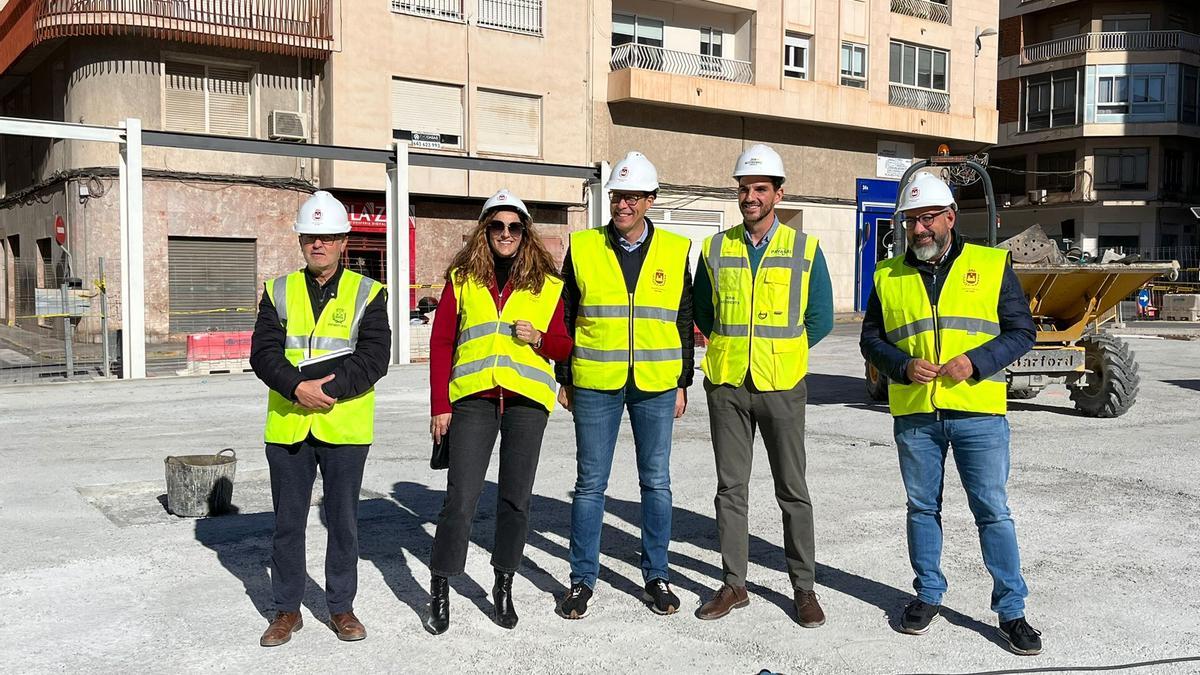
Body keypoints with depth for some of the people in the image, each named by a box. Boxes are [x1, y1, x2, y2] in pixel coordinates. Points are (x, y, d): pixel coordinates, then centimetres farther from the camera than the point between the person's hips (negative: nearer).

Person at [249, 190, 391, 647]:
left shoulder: (367, 294, 1)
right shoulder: (279, 292, 8)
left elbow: (374, 357, -10)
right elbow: (263, 353, -3)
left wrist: (328, 388, -21)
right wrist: (298, 387, -20)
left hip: (345, 427, -2)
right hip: (287, 426, 2)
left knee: (343, 521, 9)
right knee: (287, 522, 11)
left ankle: (341, 607, 25)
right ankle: (287, 609, 25)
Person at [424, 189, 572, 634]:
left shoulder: (548, 284, 8)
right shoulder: (462, 279, 7)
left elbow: (564, 345, 12)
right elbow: (441, 344, 5)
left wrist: (539, 338, -10)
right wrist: (439, 406, -1)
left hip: (526, 400, 1)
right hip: (473, 398, -1)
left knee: (515, 498, 8)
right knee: (460, 498, -3)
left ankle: (504, 588, 23)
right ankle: (440, 594, 10)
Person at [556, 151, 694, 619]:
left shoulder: (675, 251, 3)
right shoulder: (583, 248, 2)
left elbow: (685, 322, 8)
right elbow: (565, 317, 6)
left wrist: (683, 383, 6)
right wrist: (564, 380, 5)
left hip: (656, 385, 1)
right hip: (595, 385, 0)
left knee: (656, 482, 9)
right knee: (590, 483, 5)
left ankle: (656, 576, 23)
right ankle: (582, 579, 18)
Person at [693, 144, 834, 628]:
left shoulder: (805, 249, 0)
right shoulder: (716, 249, 6)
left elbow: (821, 319, 4)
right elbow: (703, 313, 15)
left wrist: (779, 352, 2)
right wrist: (736, 349, 7)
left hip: (781, 387, -2)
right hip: (727, 385, 2)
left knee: (792, 489, 5)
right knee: (730, 487, 8)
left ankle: (804, 587, 17)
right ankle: (733, 584, 19)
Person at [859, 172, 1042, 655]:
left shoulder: (992, 266, 2)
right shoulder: (888, 276, 7)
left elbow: (1022, 331, 1)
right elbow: (871, 340, 9)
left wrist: (975, 362, -15)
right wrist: (903, 366, -10)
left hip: (978, 413, -2)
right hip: (914, 415, 2)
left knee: (993, 511, 2)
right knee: (922, 508, 13)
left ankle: (1011, 609, 13)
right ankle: (929, 595, 28)